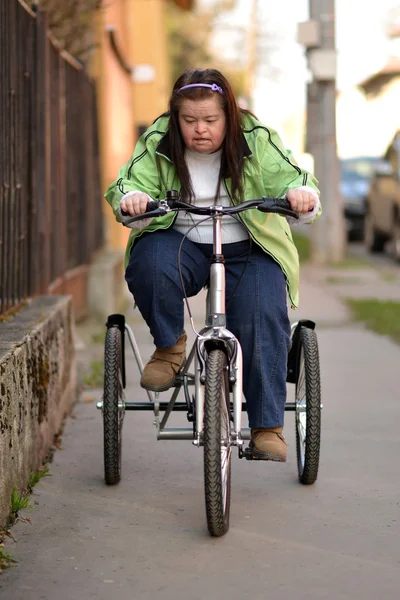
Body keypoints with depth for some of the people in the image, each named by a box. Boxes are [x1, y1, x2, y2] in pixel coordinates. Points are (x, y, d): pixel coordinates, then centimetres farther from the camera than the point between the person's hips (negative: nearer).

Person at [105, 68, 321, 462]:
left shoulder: (258, 140, -5)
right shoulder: (157, 143, -3)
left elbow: (291, 179, -11)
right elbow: (127, 183, -9)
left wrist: (301, 194, -36)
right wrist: (131, 199, -34)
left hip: (248, 251, 0)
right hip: (181, 245, 1)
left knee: (262, 320, -23)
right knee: (148, 263, -34)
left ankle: (267, 426, -14)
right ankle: (170, 346, -8)